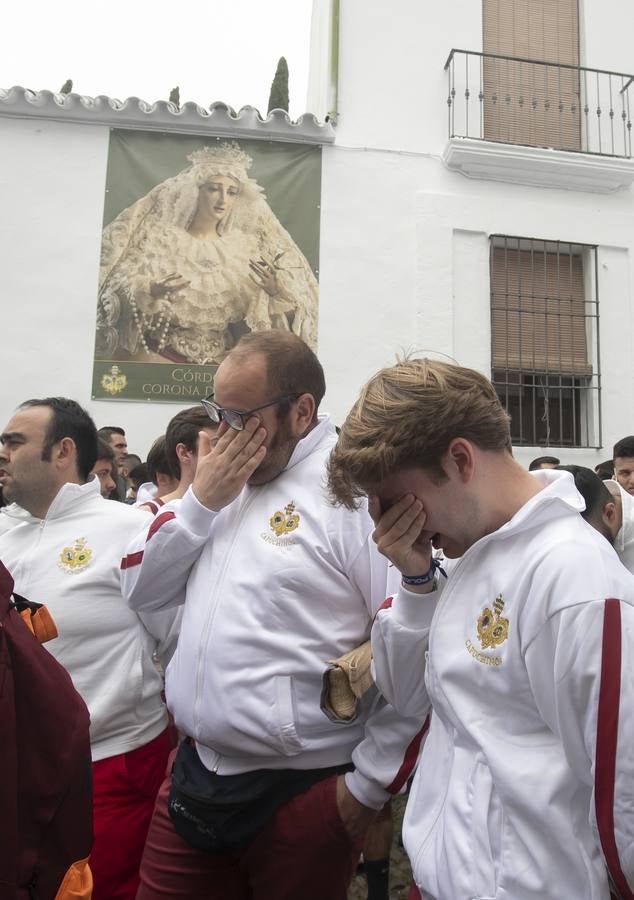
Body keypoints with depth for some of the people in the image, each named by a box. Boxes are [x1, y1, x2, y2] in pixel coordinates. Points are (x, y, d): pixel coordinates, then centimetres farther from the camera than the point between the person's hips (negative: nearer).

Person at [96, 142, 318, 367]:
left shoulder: (244, 247, 7)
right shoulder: (161, 238, 1)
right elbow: (119, 295, -4)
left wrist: (275, 291, -13)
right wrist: (150, 293, -23)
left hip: (221, 360, 2)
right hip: (161, 354, -2)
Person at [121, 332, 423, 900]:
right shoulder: (225, 480, 6)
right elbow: (142, 591, 6)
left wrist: (369, 786, -11)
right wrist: (201, 502, -7)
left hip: (302, 792, -6)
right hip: (195, 773, 6)